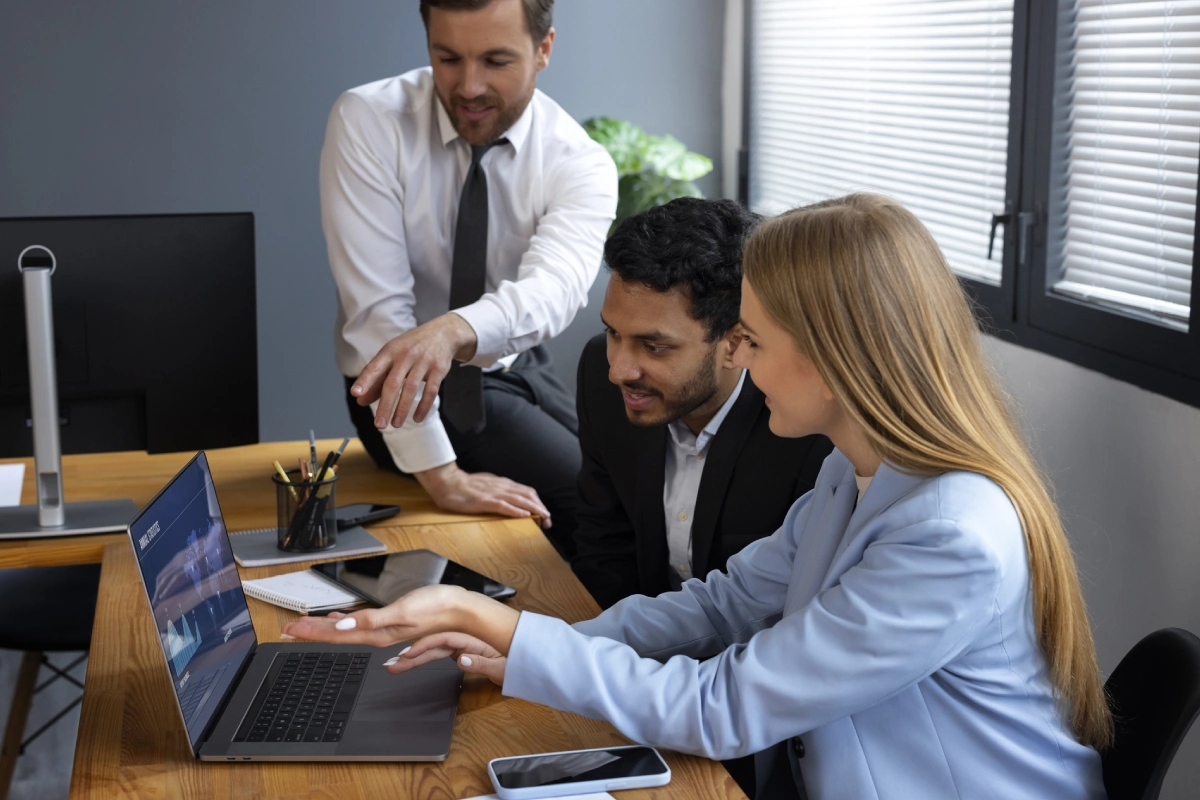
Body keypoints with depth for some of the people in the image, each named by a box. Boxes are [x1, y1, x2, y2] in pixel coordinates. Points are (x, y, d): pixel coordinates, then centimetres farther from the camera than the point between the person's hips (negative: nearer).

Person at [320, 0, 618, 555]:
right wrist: (440, 473, -33)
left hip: (519, 370, 4)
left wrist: (453, 331, -57)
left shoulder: (579, 164, -14)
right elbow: (377, 307, -26)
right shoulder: (366, 123, -19)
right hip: (405, 388, -4)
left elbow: (555, 286, -35)